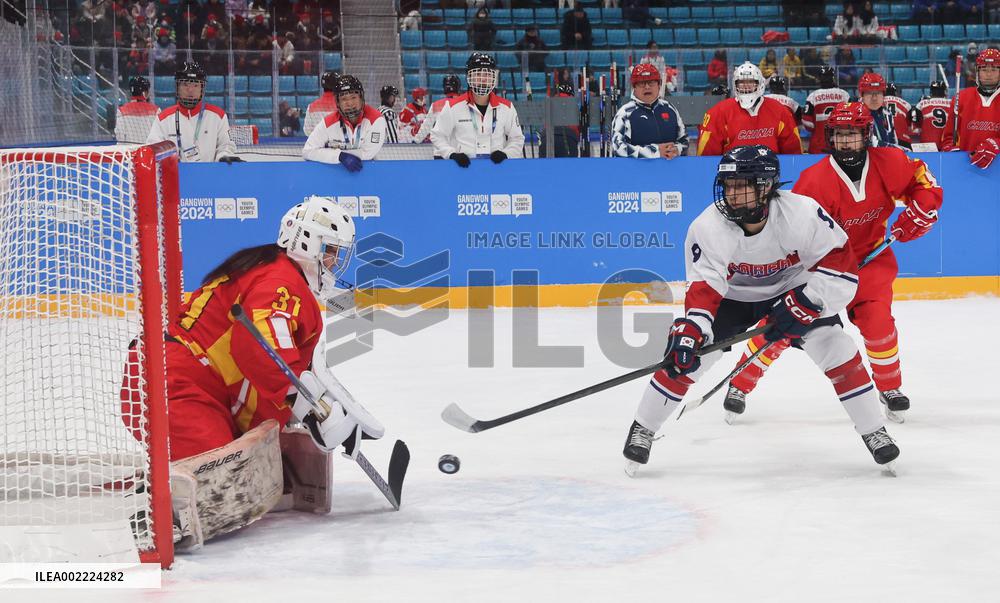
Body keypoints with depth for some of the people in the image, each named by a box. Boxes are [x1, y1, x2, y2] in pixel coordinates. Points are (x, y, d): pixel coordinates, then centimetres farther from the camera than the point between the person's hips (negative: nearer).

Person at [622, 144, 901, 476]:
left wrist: (801, 304, -34)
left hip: (794, 290, 0)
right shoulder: (708, 227, -29)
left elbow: (842, 268, -27)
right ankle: (642, 429, 8)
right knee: (683, 356, -11)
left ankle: (875, 433, 1)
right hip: (732, 295, 0)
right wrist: (687, 332, -45)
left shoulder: (803, 214, -32)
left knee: (835, 348, -15)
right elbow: (703, 291, -30)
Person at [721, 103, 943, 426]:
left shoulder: (888, 163, -14)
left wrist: (919, 211, -12)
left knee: (877, 320, -15)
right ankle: (741, 385, 8)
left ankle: (891, 389, 10)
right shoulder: (815, 180, -24)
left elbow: (924, 181, 5)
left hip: (870, 256, 2)